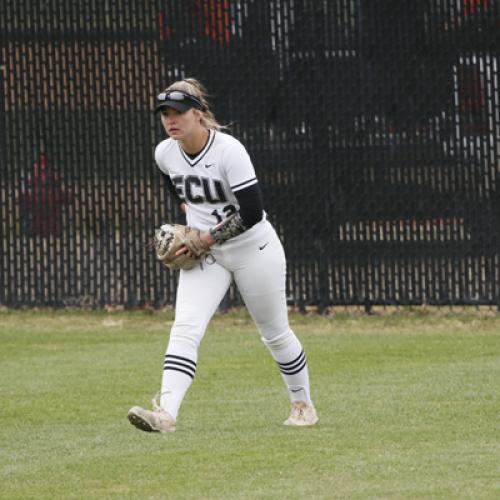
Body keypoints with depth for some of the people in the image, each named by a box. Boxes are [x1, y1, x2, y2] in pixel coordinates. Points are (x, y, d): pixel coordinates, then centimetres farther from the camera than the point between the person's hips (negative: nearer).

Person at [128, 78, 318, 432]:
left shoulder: (229, 150, -23)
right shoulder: (165, 153, -4)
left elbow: (252, 213, -25)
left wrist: (207, 238, -20)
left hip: (253, 250, -4)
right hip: (204, 254, 5)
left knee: (275, 334, 9)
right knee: (185, 328, -16)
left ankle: (303, 404, 32)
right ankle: (166, 413, -29)